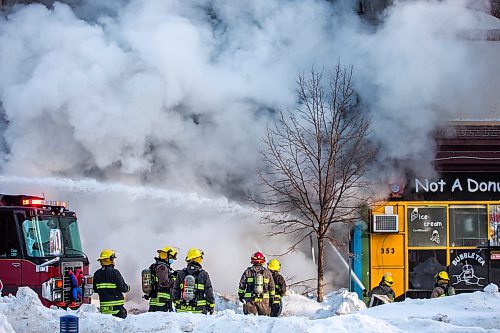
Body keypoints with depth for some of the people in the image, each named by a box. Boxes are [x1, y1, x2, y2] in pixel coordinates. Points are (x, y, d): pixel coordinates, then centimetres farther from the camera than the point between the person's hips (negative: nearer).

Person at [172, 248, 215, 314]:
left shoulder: (180, 274, 4)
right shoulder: (203, 274, -4)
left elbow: (175, 292, 9)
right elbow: (209, 293, -1)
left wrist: (176, 306, 18)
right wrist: (211, 307, 9)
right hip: (199, 310, -3)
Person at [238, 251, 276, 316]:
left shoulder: (247, 271, 0)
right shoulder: (267, 272, 3)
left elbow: (242, 284, 5)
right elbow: (271, 286, 9)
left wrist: (241, 295, 16)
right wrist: (272, 297, 18)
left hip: (249, 298, -1)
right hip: (264, 299, 1)